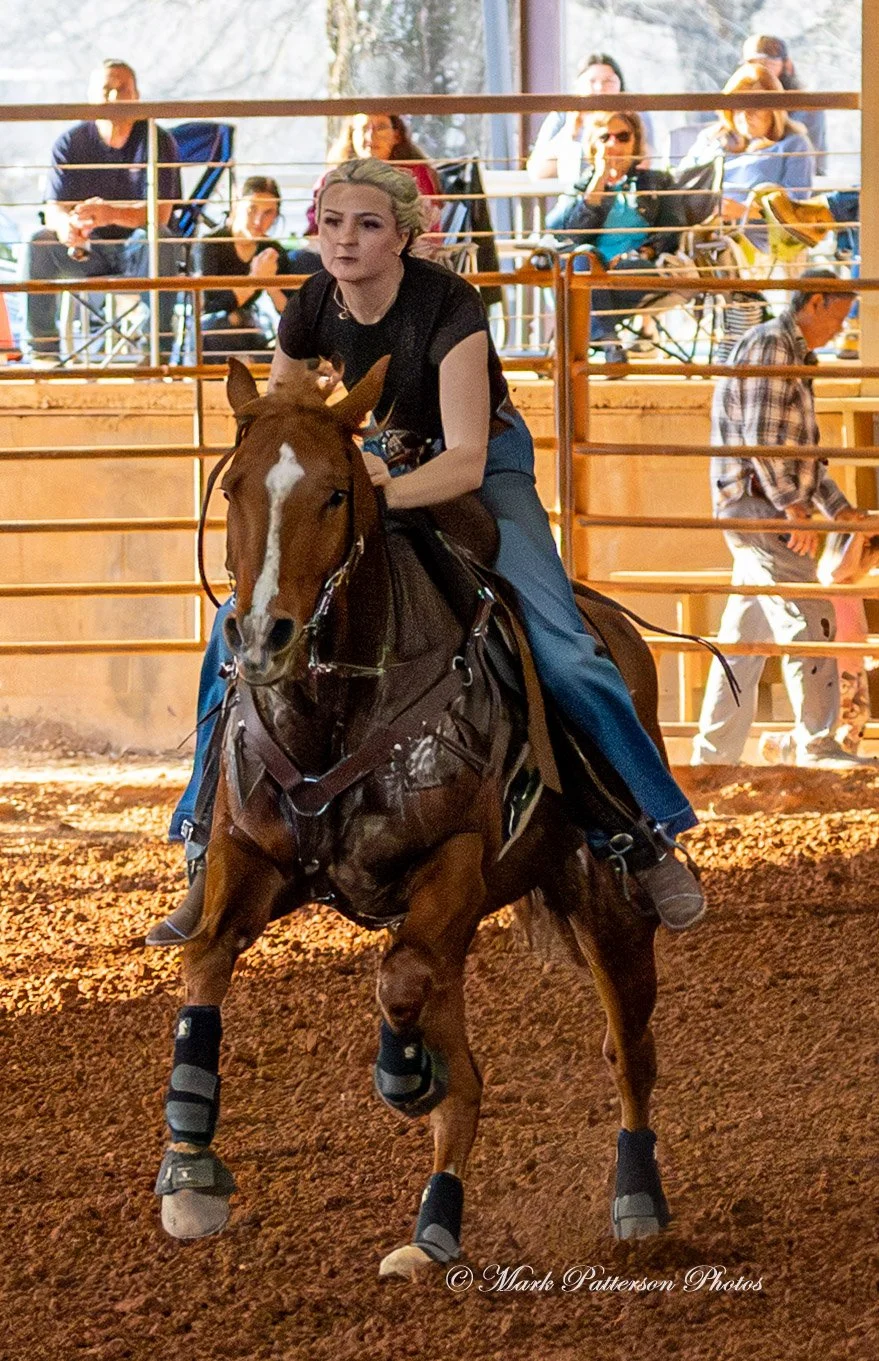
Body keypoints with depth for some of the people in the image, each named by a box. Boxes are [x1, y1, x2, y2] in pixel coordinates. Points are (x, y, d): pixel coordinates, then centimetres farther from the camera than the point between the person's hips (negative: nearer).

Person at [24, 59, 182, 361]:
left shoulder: (158, 142, -10)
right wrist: (66, 224, -38)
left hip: (135, 248, -2)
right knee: (40, 243, -26)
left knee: (160, 239, -35)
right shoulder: (71, 142, -3)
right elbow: (53, 209, -10)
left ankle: (158, 347, -33)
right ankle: (43, 347, -20)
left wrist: (112, 213, -42)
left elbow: (160, 212, -21)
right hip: (86, 250, 2)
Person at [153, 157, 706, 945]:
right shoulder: (314, 309, -15)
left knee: (559, 649, -25)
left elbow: (465, 463, -37)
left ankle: (649, 835, -10)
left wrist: (376, 494, -52)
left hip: (485, 465, -5)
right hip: (384, 458, 5)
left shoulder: (448, 306, -30)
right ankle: (212, 838, 2)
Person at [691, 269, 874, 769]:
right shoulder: (771, 345, -10)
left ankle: (715, 755, 10)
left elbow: (799, 450, 26)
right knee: (808, 622, -12)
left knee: (744, 638, 9)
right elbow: (762, 437, -18)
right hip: (761, 505, -10)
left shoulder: (793, 356, 23)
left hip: (768, 513, 10)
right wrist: (794, 506, -21)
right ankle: (818, 749, -13)